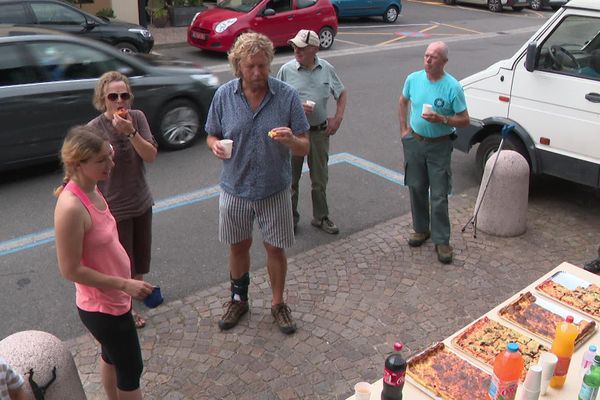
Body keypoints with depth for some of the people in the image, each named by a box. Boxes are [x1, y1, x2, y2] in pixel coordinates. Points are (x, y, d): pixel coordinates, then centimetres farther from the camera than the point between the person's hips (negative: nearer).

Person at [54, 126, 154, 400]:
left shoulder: (90, 189, -5)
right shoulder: (71, 207, -31)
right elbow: (70, 270, -26)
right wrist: (124, 284, -25)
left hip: (113, 297, 9)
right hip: (103, 307, -9)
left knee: (112, 355, 29)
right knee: (131, 369, 10)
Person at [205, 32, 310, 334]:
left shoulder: (287, 95, -12)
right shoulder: (224, 95, -7)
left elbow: (304, 148, -9)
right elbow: (212, 136, 3)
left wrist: (290, 140, -33)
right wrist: (216, 146, -21)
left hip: (275, 190, -1)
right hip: (235, 188, 1)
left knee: (275, 249, 12)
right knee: (238, 246, 17)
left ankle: (278, 303, 35)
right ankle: (239, 299, 41)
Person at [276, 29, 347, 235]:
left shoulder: (327, 69, 1)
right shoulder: (286, 70, -7)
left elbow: (342, 93, 14)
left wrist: (338, 118, 3)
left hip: (320, 131, 2)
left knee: (320, 179, 13)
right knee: (291, 178, 9)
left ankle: (320, 217, 30)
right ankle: (291, 217, 26)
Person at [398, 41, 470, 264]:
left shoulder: (453, 87, -14)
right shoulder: (413, 79, -2)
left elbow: (464, 120, -10)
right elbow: (403, 102, 17)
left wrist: (441, 119, -27)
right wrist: (403, 129, 9)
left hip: (440, 147, -4)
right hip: (414, 143, 4)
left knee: (439, 197, -2)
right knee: (416, 189, 14)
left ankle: (441, 241, 9)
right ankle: (421, 229, 33)